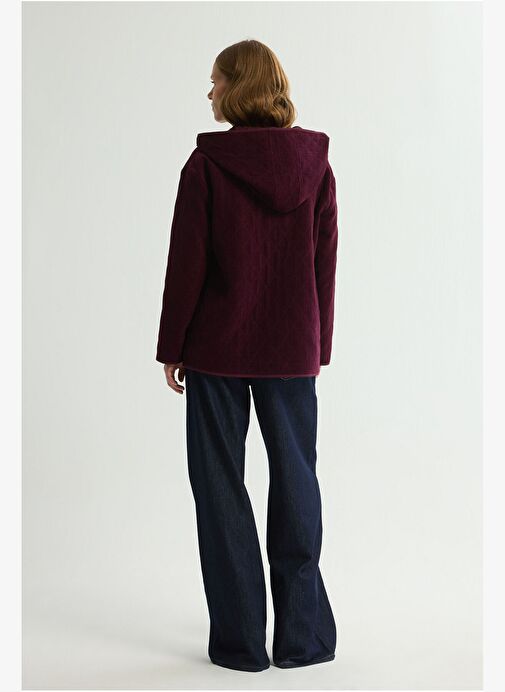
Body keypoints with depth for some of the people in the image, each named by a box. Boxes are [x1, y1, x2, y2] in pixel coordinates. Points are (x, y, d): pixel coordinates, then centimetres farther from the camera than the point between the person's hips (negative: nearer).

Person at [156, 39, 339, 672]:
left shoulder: (207, 163, -8)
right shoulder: (316, 162, 1)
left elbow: (187, 263, -8)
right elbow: (326, 262, 3)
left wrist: (172, 348, 1)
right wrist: (319, 346, 11)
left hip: (219, 347, -3)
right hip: (293, 349, 3)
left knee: (221, 485, 8)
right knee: (296, 482, 11)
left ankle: (240, 641, 13)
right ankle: (302, 636, 18)